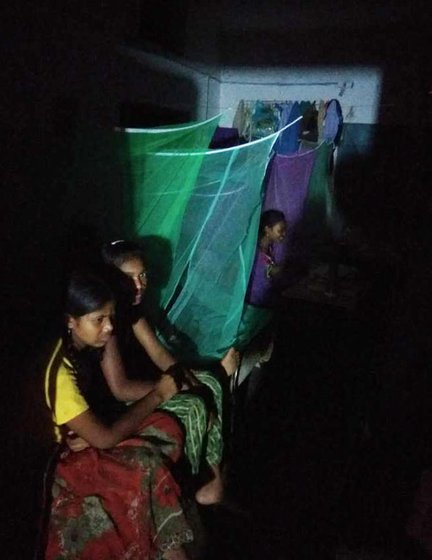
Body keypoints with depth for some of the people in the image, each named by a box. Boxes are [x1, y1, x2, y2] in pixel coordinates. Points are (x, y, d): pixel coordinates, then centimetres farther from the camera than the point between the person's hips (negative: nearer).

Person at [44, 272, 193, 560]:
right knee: (149, 464, -28)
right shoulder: (61, 375, -32)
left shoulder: (93, 342, -11)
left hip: (98, 425, 7)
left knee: (167, 427, -19)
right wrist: (157, 395, -24)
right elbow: (104, 439, -30)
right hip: (77, 454, -7)